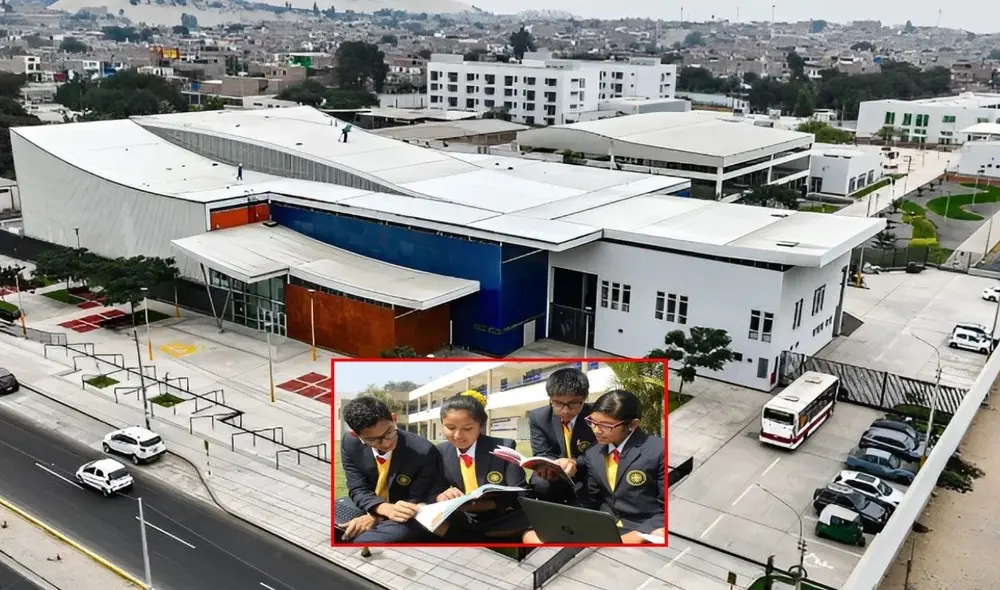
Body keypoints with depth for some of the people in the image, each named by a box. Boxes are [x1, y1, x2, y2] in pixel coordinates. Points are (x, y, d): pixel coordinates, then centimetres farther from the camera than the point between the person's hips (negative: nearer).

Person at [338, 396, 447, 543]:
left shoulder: (423, 452, -24)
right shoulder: (350, 444, -12)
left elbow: (416, 501, -13)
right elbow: (358, 490, -9)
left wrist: (376, 517, -25)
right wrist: (387, 508, -31)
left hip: (403, 521, -5)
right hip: (367, 511, 5)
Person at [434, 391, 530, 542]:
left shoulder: (503, 448, -7)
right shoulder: (440, 453, 3)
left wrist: (490, 503, -29)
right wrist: (440, 497, -23)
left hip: (501, 524, -6)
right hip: (461, 524, 6)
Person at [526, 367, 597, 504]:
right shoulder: (538, 417, -7)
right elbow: (542, 455, -9)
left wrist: (575, 464, -36)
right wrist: (558, 465, -36)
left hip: (587, 478, -1)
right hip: (554, 479, 1)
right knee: (540, 485, -33)